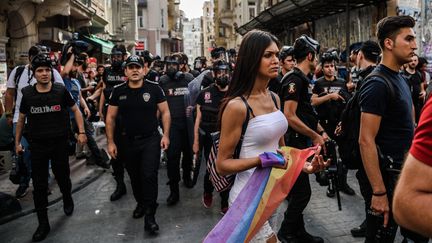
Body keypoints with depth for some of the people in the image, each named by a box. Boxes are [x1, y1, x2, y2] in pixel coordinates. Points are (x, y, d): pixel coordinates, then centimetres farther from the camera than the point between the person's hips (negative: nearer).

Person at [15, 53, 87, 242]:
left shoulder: (61, 90, -7)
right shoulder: (27, 93, -2)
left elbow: (75, 110, 4)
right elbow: (21, 119, 10)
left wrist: (81, 132, -4)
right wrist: (17, 142, 12)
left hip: (59, 143, -1)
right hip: (37, 145, 1)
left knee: (63, 177, 14)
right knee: (39, 185, 4)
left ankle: (67, 199, 48)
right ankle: (43, 224, 16)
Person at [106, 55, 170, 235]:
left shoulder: (154, 88, -7)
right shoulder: (118, 91, -1)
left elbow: (165, 112, -2)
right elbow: (110, 117, 3)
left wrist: (166, 135, -9)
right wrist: (111, 142, 0)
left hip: (151, 139, -3)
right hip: (129, 141, 3)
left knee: (149, 176, -7)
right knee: (134, 176, 16)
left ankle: (149, 215, 5)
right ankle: (140, 203, 41)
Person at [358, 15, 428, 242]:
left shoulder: (399, 79, 11)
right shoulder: (378, 84, -18)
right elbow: (366, 141, -24)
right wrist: (378, 192, -25)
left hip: (402, 173, 9)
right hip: (384, 176, -9)